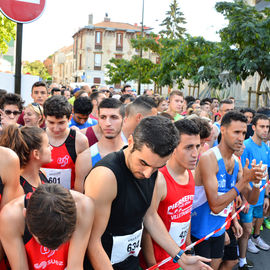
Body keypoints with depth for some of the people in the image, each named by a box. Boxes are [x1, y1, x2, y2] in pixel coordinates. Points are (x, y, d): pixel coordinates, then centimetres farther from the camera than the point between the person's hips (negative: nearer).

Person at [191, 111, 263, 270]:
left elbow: (252, 200, 6)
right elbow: (215, 206, -26)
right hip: (201, 231, -7)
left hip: (219, 229, 7)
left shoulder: (236, 161, 1)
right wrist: (244, 180, -23)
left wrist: (256, 182, -15)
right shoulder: (208, 158, -22)